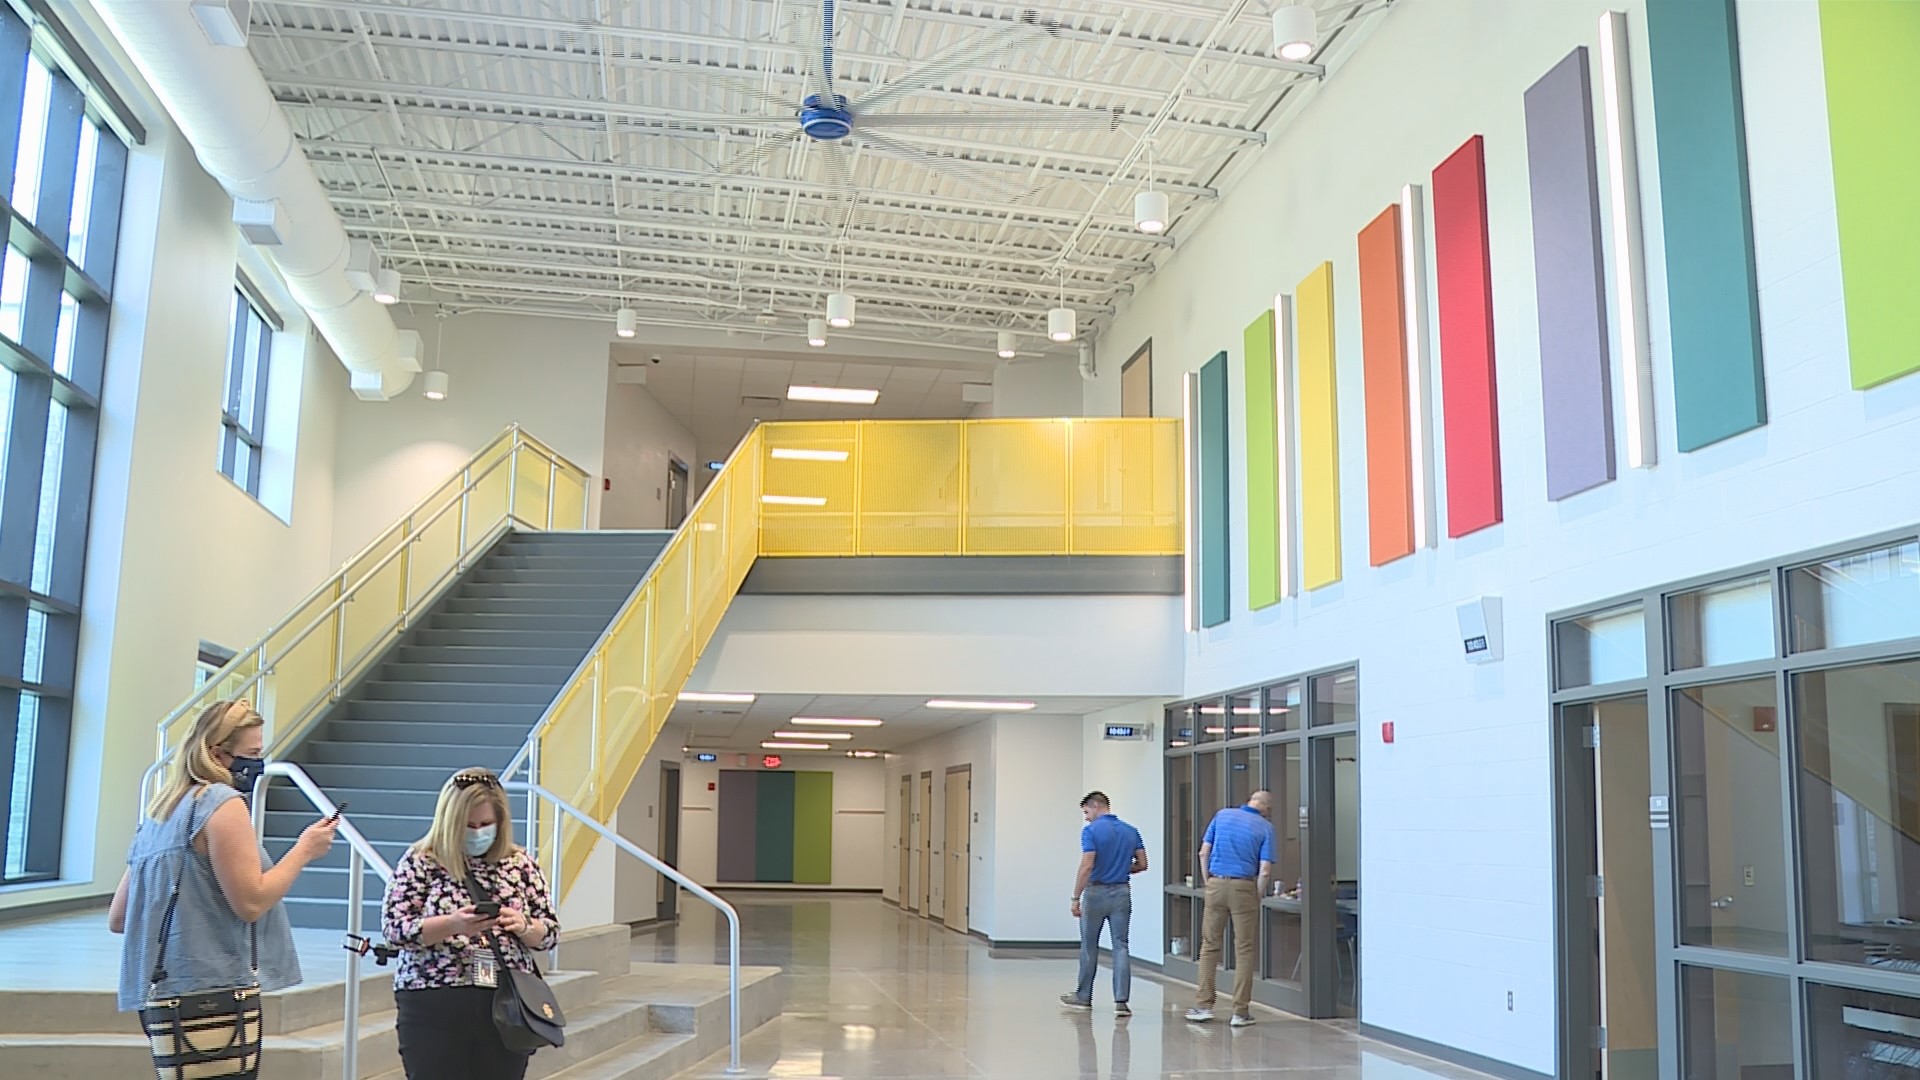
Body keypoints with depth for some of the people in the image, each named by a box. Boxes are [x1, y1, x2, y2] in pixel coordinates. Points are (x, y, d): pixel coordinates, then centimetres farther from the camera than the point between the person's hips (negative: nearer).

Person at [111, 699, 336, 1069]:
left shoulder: (159, 812, 17)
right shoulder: (223, 803, -8)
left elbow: (117, 918, 18)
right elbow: (251, 902, -15)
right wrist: (304, 850, -4)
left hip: (166, 994, 9)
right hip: (216, 992, -9)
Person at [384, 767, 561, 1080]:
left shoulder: (520, 864, 8)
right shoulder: (420, 862, 1)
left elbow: (550, 932, 9)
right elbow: (393, 927, -7)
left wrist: (523, 926, -14)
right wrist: (452, 924, -23)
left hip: (506, 1006, 3)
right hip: (434, 1006, -2)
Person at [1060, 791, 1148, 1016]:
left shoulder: (1091, 830, -11)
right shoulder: (1131, 831, 7)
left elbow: (1087, 866, -18)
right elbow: (1142, 864, 7)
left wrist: (1076, 897, -14)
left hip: (1096, 892, -4)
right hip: (1122, 893, 4)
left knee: (1089, 947, 10)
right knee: (1120, 947, 2)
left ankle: (1084, 997, 23)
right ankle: (1121, 1001, -7)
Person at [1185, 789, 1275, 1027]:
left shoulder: (1222, 815, 7)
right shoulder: (1265, 827, -1)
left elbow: (1204, 853, 4)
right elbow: (1265, 870, -8)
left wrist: (1208, 882, 11)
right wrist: (1258, 896, 4)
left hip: (1216, 884, 2)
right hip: (1244, 888, -2)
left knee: (1209, 945, 11)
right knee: (1244, 950, 5)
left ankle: (1203, 1005, 11)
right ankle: (1241, 1011, 6)